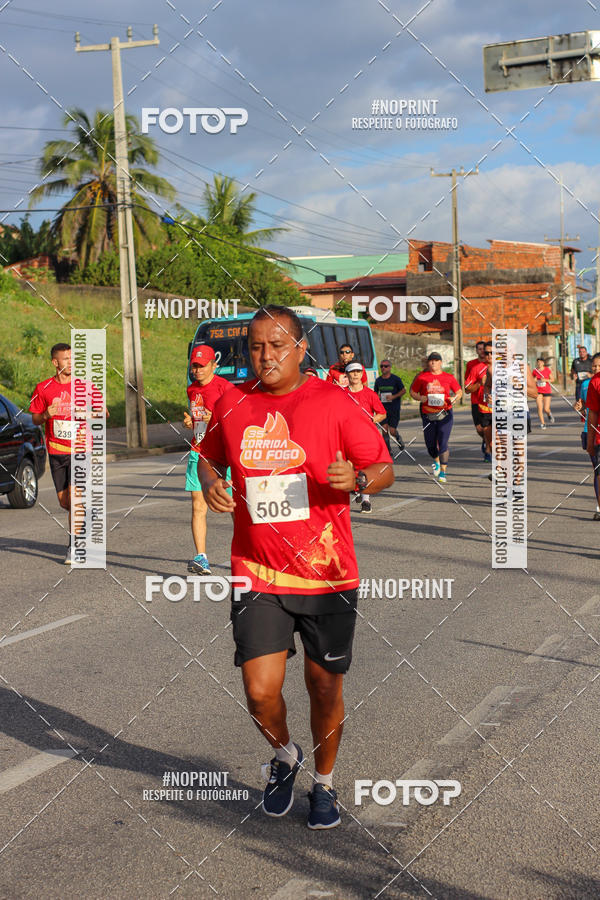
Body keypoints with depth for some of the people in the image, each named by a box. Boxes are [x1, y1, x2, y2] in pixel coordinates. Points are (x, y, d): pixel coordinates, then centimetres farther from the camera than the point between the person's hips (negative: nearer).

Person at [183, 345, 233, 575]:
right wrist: (190, 422, 6)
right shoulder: (192, 390, 13)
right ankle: (201, 558, -5)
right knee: (198, 507, -4)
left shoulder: (224, 387, -8)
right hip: (198, 453, 5)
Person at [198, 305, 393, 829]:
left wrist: (356, 479, -24)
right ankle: (285, 756, 27)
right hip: (257, 575, 1)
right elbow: (209, 456, 22)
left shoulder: (335, 403, -5)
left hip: (327, 575, -1)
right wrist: (210, 481, -1)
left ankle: (324, 783, 35)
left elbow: (384, 470, -2)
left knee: (325, 687, 9)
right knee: (260, 692, -8)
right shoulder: (232, 403, 4)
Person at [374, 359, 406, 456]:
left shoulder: (396, 379, -4)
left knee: (392, 431, -5)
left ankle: (399, 439, 30)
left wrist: (393, 397, -14)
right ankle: (388, 450, 3)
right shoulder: (378, 380, 8)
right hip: (383, 408, 3)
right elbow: (375, 393, 20)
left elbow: (403, 390, 0)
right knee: (384, 429, -9)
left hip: (394, 408, -3)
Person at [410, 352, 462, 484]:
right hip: (428, 415, 2)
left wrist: (455, 398, -9)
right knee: (430, 444, 11)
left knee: (443, 443, -10)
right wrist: (419, 398, -9)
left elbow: (459, 391, 12)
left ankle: (442, 472, -3)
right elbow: (413, 392, 11)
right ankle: (436, 461, 44)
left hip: (444, 415, -2)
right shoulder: (422, 377, 4)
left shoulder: (449, 377, 3)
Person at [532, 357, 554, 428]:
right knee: (539, 407, -12)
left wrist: (545, 380, -16)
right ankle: (542, 423, -1)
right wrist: (534, 380, -9)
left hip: (547, 391, -1)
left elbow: (552, 379, 1)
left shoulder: (547, 370, -3)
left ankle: (549, 414, 34)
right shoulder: (535, 371, 2)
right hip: (538, 391, 1)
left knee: (546, 409, -3)